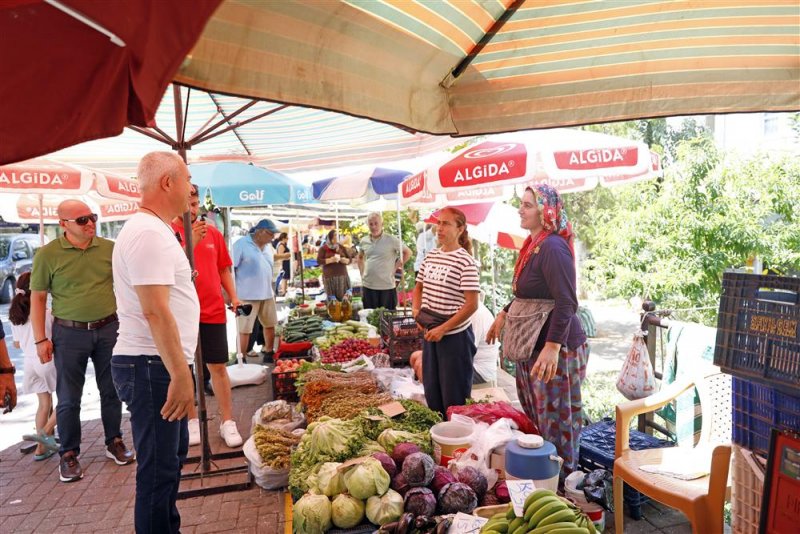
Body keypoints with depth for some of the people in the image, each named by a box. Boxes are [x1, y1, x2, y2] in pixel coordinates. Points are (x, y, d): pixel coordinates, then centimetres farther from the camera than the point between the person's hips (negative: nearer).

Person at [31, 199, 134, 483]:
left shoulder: (110, 248, 0)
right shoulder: (47, 254, -5)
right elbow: (38, 298, -1)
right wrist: (41, 339, -4)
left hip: (108, 329, 2)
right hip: (69, 333, -2)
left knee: (111, 391, 12)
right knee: (69, 398, 7)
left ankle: (114, 442, 28)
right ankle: (69, 455, 22)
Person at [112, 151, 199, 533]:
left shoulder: (154, 230, 15)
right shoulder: (149, 233, -19)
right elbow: (156, 312, -25)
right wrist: (180, 373, -23)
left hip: (158, 366, 11)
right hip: (152, 367, -11)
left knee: (173, 455, 22)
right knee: (159, 468, 0)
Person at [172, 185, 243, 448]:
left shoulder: (213, 232, 8)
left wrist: (233, 297, 3)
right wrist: (191, 241, -26)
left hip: (213, 312, 2)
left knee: (218, 367, 6)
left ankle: (227, 422, 14)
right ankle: (192, 421, 24)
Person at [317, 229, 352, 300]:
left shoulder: (341, 247, 14)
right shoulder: (323, 248, 4)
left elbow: (349, 260, 14)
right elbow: (319, 260, -5)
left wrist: (344, 260, -8)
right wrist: (331, 260, -15)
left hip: (343, 276, 3)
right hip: (330, 277, -3)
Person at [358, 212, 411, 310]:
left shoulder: (391, 240, -7)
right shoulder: (364, 241, 6)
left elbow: (408, 252, 1)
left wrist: (396, 267, -3)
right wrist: (362, 274, 12)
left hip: (387, 286, -4)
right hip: (368, 286, 4)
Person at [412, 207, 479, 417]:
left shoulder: (465, 261, -14)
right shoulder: (431, 256, 6)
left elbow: (471, 305, -18)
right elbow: (419, 287, 20)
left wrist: (442, 329, -19)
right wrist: (416, 310, 1)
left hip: (455, 335, -7)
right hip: (430, 333, 7)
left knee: (454, 395, 5)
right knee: (431, 390, 18)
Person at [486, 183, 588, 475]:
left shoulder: (553, 248, -21)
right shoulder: (532, 245, 9)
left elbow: (566, 302, -26)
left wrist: (552, 347, -30)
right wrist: (504, 314, 23)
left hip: (556, 347, -10)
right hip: (533, 344, 10)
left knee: (556, 419, 5)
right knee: (534, 415, 21)